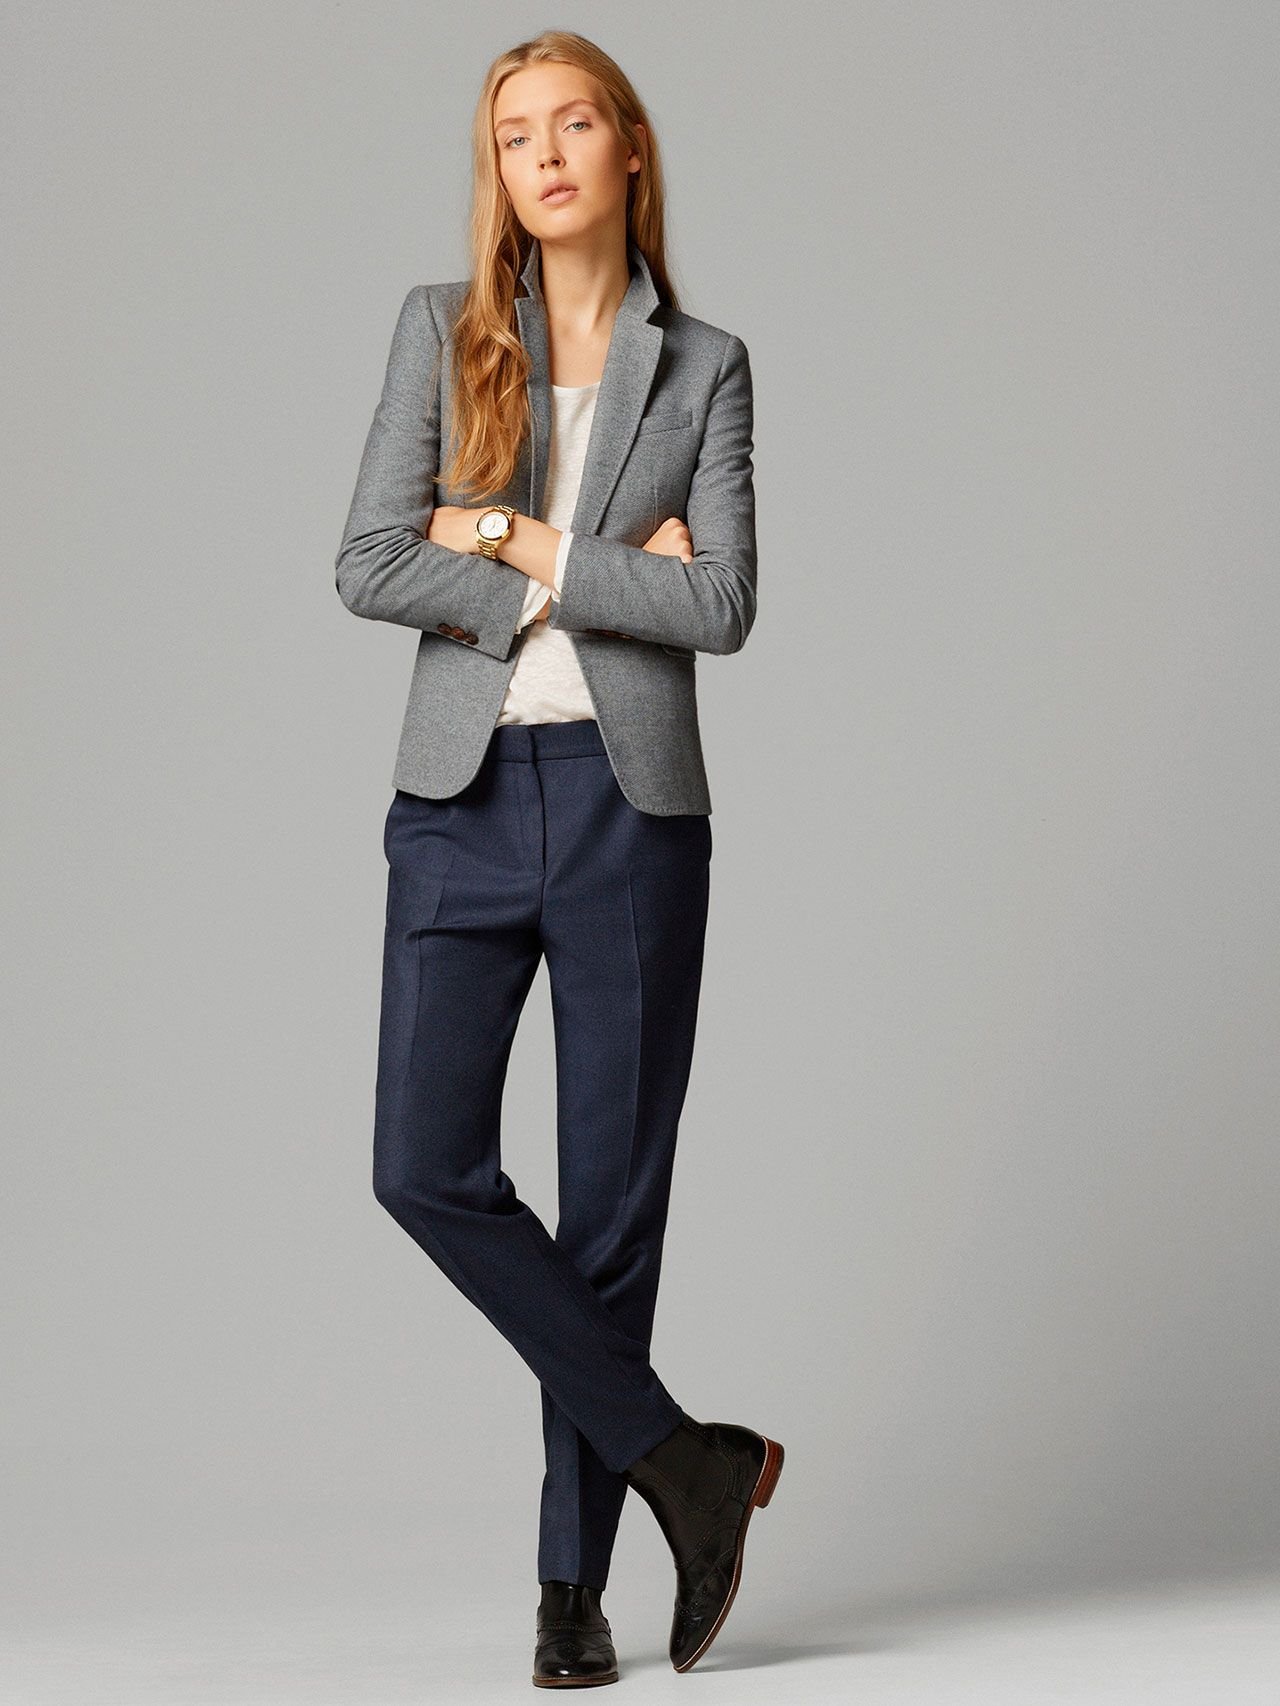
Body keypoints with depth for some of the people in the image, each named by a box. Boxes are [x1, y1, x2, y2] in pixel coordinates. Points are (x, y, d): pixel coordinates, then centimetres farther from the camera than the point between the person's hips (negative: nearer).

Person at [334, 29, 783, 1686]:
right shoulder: (440, 328, 5)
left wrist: (518, 537, -9)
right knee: (425, 1166, -11)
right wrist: (600, 578, -7)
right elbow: (367, 564, -5)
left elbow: (723, 607, -7)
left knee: (612, 1195, 1)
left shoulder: (704, 366, 5)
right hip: (464, 800, 1)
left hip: (631, 804, -1)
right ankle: (685, 1460, 3)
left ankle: (573, 1583, 12)